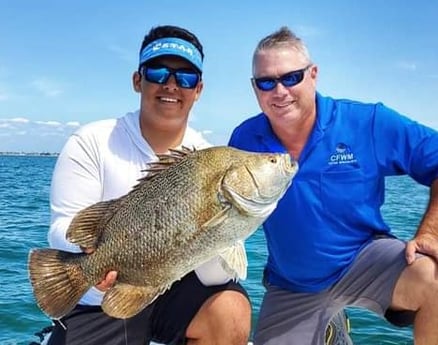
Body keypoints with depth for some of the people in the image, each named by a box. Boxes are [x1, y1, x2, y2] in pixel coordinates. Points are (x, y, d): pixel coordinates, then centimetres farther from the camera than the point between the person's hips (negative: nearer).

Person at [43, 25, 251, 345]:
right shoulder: (92, 142, -7)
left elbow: (215, 277, -11)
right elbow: (65, 227, -11)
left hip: (174, 289, 2)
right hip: (99, 301, -2)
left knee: (231, 312, -23)